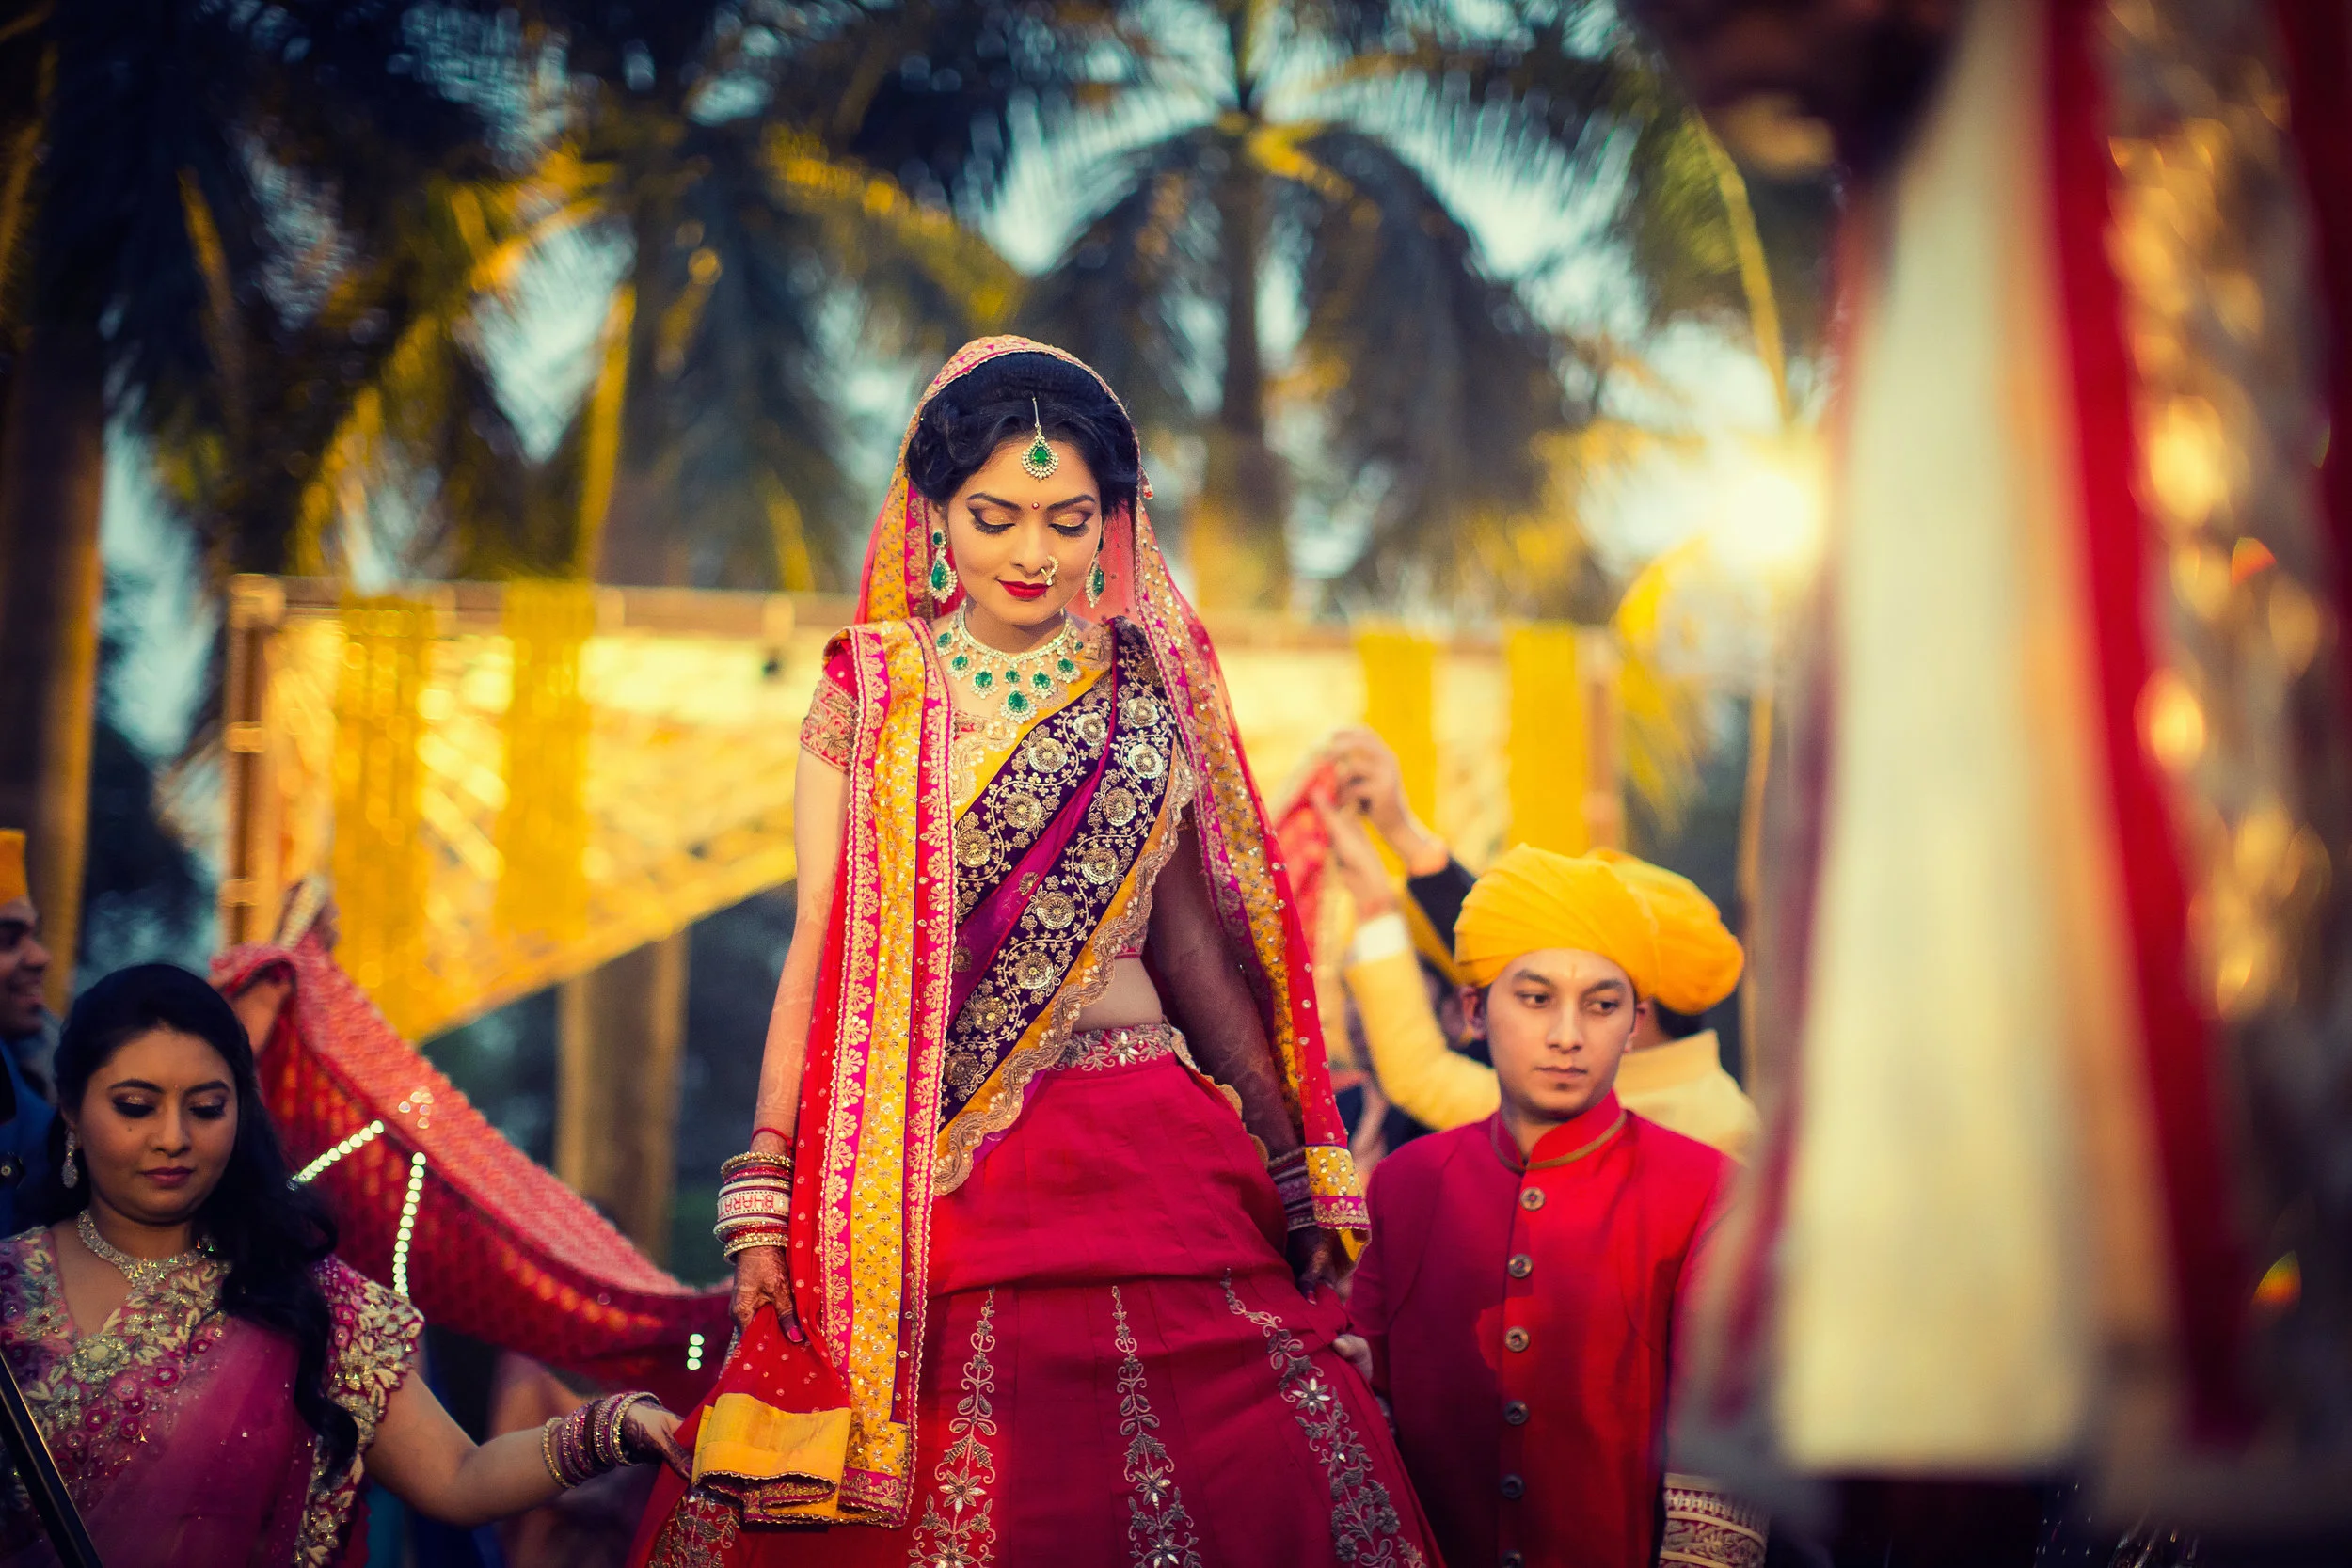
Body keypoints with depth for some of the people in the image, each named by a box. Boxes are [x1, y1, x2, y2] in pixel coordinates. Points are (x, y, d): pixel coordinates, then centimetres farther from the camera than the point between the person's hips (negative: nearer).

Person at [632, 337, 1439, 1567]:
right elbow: (820, 948, 4)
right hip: (922, 1174, -1)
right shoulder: (868, 693, 5)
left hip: (1142, 1160, 1)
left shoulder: (1147, 694, 9)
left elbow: (1189, 932, 14)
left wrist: (1291, 1171, 13)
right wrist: (765, 1184, -3)